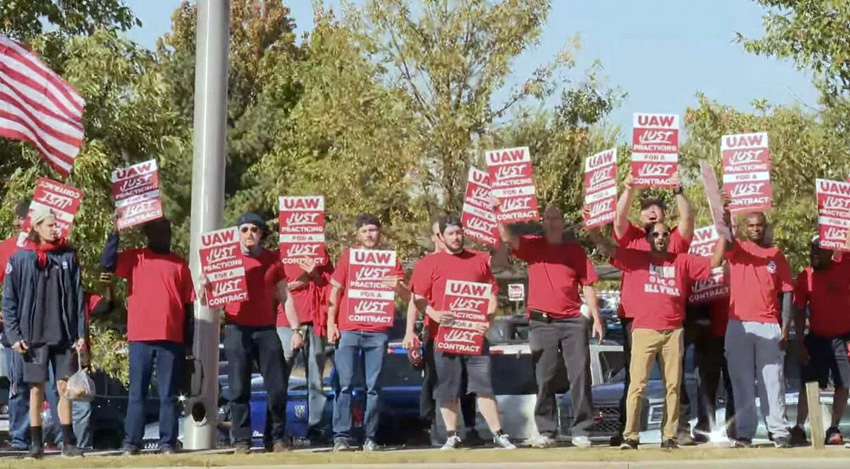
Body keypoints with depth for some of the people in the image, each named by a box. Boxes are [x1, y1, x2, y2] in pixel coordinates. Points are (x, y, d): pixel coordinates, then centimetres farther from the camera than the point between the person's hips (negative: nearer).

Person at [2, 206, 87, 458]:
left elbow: (78, 296, 6)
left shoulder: (68, 256, 6)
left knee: (65, 387, 3)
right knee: (36, 389, 3)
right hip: (34, 337, -1)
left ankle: (68, 442, 8)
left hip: (65, 335, 1)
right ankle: (36, 443, 9)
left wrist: (81, 333, 1)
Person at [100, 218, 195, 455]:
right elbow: (107, 263, -10)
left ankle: (168, 443, 4)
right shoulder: (134, 258, 8)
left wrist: (189, 342, 6)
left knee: (168, 395, 2)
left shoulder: (179, 264, 11)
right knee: (137, 393, 2)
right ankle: (131, 443, 4)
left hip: (172, 338, 1)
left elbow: (188, 304, 11)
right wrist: (116, 232, -14)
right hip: (140, 337, -1)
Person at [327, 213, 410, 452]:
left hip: (377, 333, 1)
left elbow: (407, 297, 6)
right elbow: (335, 291, 9)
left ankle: (370, 438, 4)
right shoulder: (348, 256, 10)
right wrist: (331, 323, -1)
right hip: (348, 331, -1)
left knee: (374, 387, 1)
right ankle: (341, 436, -6)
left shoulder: (390, 260, 11)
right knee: (345, 384, -6)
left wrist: (398, 286, -17)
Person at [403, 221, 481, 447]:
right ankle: (434, 430, 4)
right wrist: (410, 331, -10)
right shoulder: (425, 263, 3)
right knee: (433, 382, 0)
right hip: (435, 333, -2)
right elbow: (415, 299, -1)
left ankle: (470, 429, 13)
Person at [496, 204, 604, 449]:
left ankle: (581, 430, 3)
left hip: (573, 321, 0)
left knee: (580, 376, -2)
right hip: (542, 322, 0)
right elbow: (507, 237, -10)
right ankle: (546, 431, 9)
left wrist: (596, 318, 3)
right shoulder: (533, 246, 7)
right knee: (544, 378, 3)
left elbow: (587, 285, 7)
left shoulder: (575, 250, 8)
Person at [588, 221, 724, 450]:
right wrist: (593, 227, -11)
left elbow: (714, 262, 13)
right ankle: (630, 436, -7)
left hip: (673, 332, 3)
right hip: (644, 331, -3)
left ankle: (669, 436, 6)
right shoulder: (636, 259, 8)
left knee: (673, 386, 3)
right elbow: (606, 248, 1)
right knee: (637, 384, -7)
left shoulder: (682, 262, 14)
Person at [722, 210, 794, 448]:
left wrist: (785, 327, -1)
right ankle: (744, 433, 4)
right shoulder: (737, 249, 8)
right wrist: (726, 221, -38)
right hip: (739, 326, 0)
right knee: (742, 382, 2)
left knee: (772, 381, -1)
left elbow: (786, 293, 7)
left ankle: (780, 432, 0)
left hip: (769, 327, 0)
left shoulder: (777, 255, 10)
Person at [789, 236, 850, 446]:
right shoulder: (805, 276, 0)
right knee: (807, 385, -2)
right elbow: (799, 312, 3)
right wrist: (800, 342, -2)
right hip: (816, 339, 1)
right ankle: (799, 428, 0)